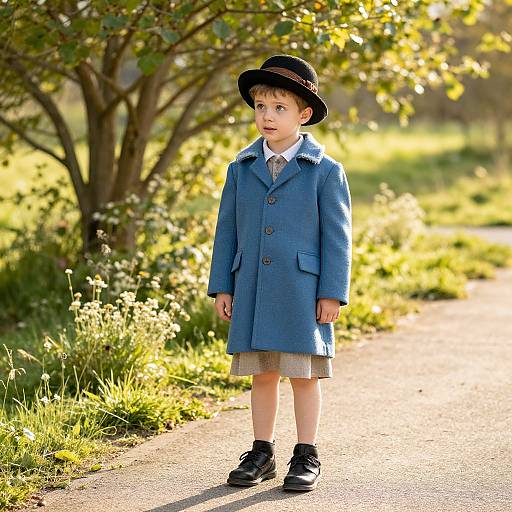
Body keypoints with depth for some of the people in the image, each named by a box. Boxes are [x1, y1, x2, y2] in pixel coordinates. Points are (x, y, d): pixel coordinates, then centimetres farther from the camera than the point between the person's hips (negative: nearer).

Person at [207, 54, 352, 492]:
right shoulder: (241, 169, 8)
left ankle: (307, 457, 14)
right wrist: (221, 287, 6)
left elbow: (337, 235, -2)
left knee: (304, 373, 3)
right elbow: (227, 230, 10)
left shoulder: (325, 171, -2)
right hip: (252, 290, 3)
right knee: (262, 373, 10)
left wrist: (332, 292, -7)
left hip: (302, 291, -3)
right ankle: (262, 454, 20)